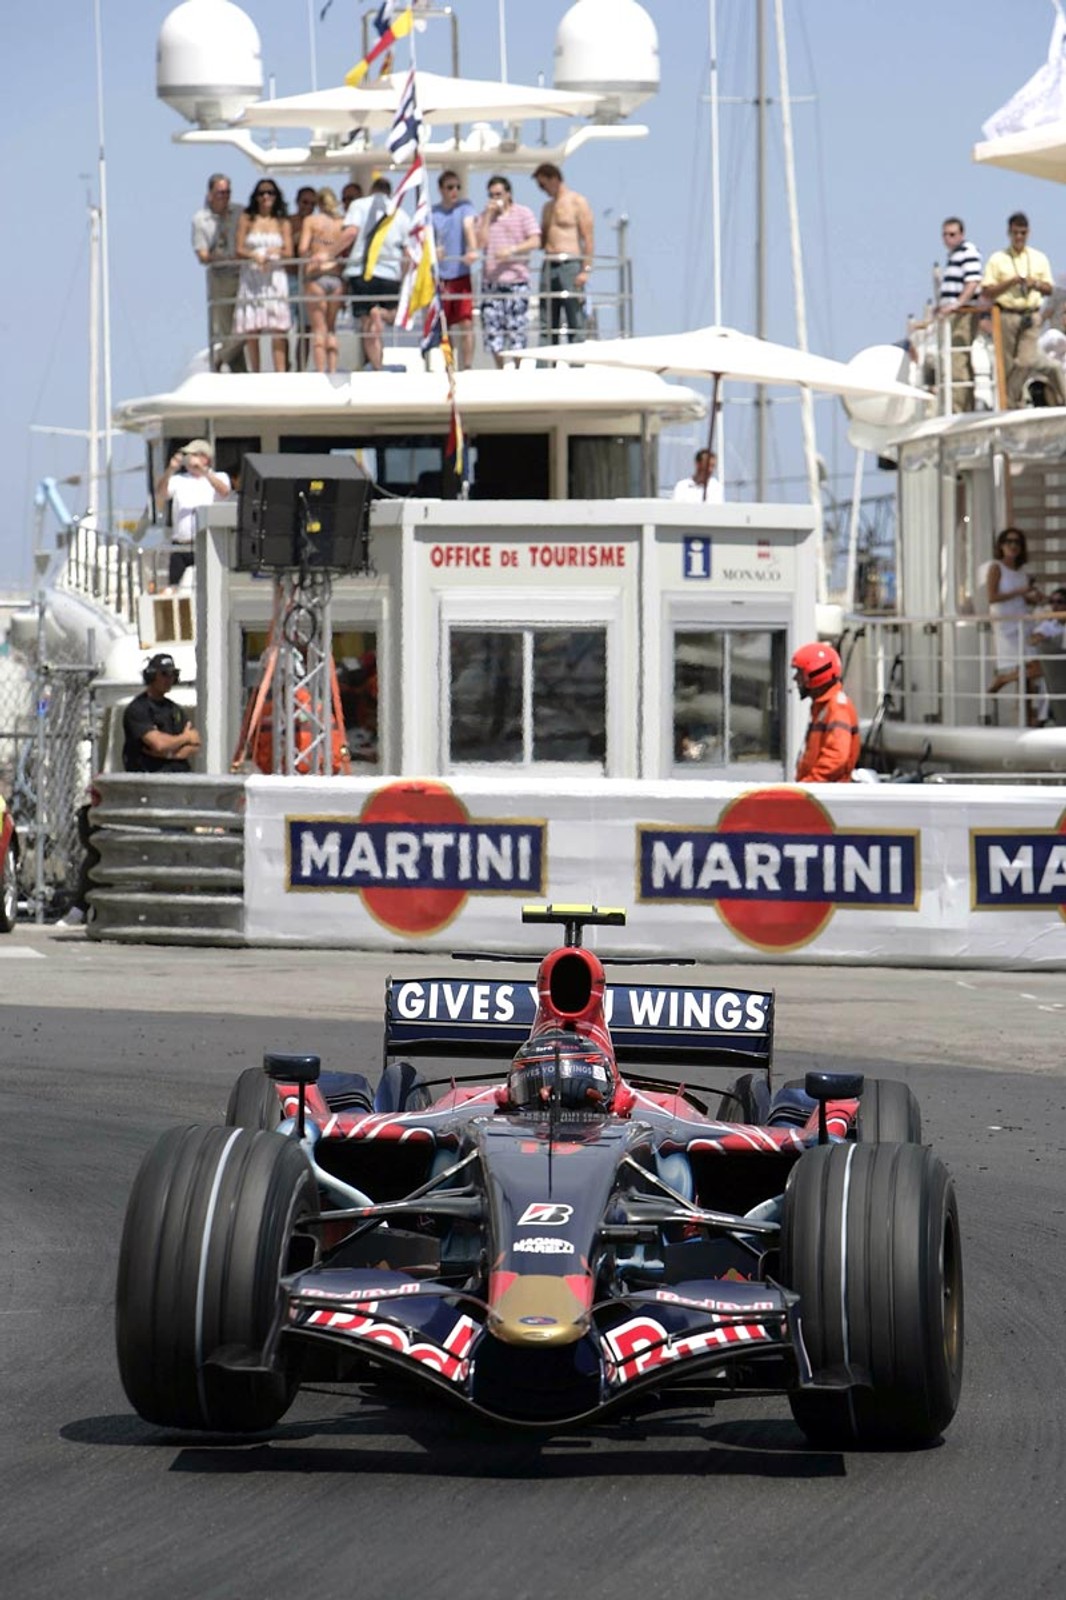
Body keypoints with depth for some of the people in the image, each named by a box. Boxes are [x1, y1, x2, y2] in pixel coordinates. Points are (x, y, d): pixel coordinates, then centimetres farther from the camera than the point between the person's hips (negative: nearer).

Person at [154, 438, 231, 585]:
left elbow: (224, 491, -12)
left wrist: (204, 471, -21)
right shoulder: (178, 480, 18)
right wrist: (170, 470, -12)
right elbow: (160, 494, 2)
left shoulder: (219, 478, 10)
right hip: (181, 549, 3)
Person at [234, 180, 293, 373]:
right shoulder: (247, 220, 8)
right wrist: (255, 256, -18)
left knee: (278, 329, -9)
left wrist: (276, 253, -16)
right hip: (250, 279, 0)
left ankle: (281, 373, -13)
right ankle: (255, 375, 3)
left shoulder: (282, 223, 11)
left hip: (275, 277, 0)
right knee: (251, 330, -3)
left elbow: (289, 253, 5)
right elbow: (239, 250, 1)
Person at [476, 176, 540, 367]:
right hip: (491, 282, 3)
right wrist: (488, 216, -1)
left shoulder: (523, 213, 5)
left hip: (516, 280, -3)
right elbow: (480, 243, 1)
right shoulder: (485, 216, 14)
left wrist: (511, 249, -17)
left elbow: (535, 241, -4)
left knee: (516, 330, -5)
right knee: (491, 329, 1)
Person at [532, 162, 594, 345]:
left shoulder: (577, 202, -1)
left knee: (576, 321, -7)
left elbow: (588, 238, -7)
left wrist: (585, 269, -15)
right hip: (549, 266, 7)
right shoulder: (548, 207, 20)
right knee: (547, 323, 4)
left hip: (570, 266, -7)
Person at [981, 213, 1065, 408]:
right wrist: (1010, 283, -13)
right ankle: (1010, 404, 8)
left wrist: (1036, 284, -6)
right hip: (1007, 316, -1)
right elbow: (987, 292, 1)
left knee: (1027, 360, -11)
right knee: (1007, 365, -2)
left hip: (1031, 317, 1)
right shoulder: (998, 259, 5)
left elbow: (1049, 289, 16)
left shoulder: (1039, 258, 12)